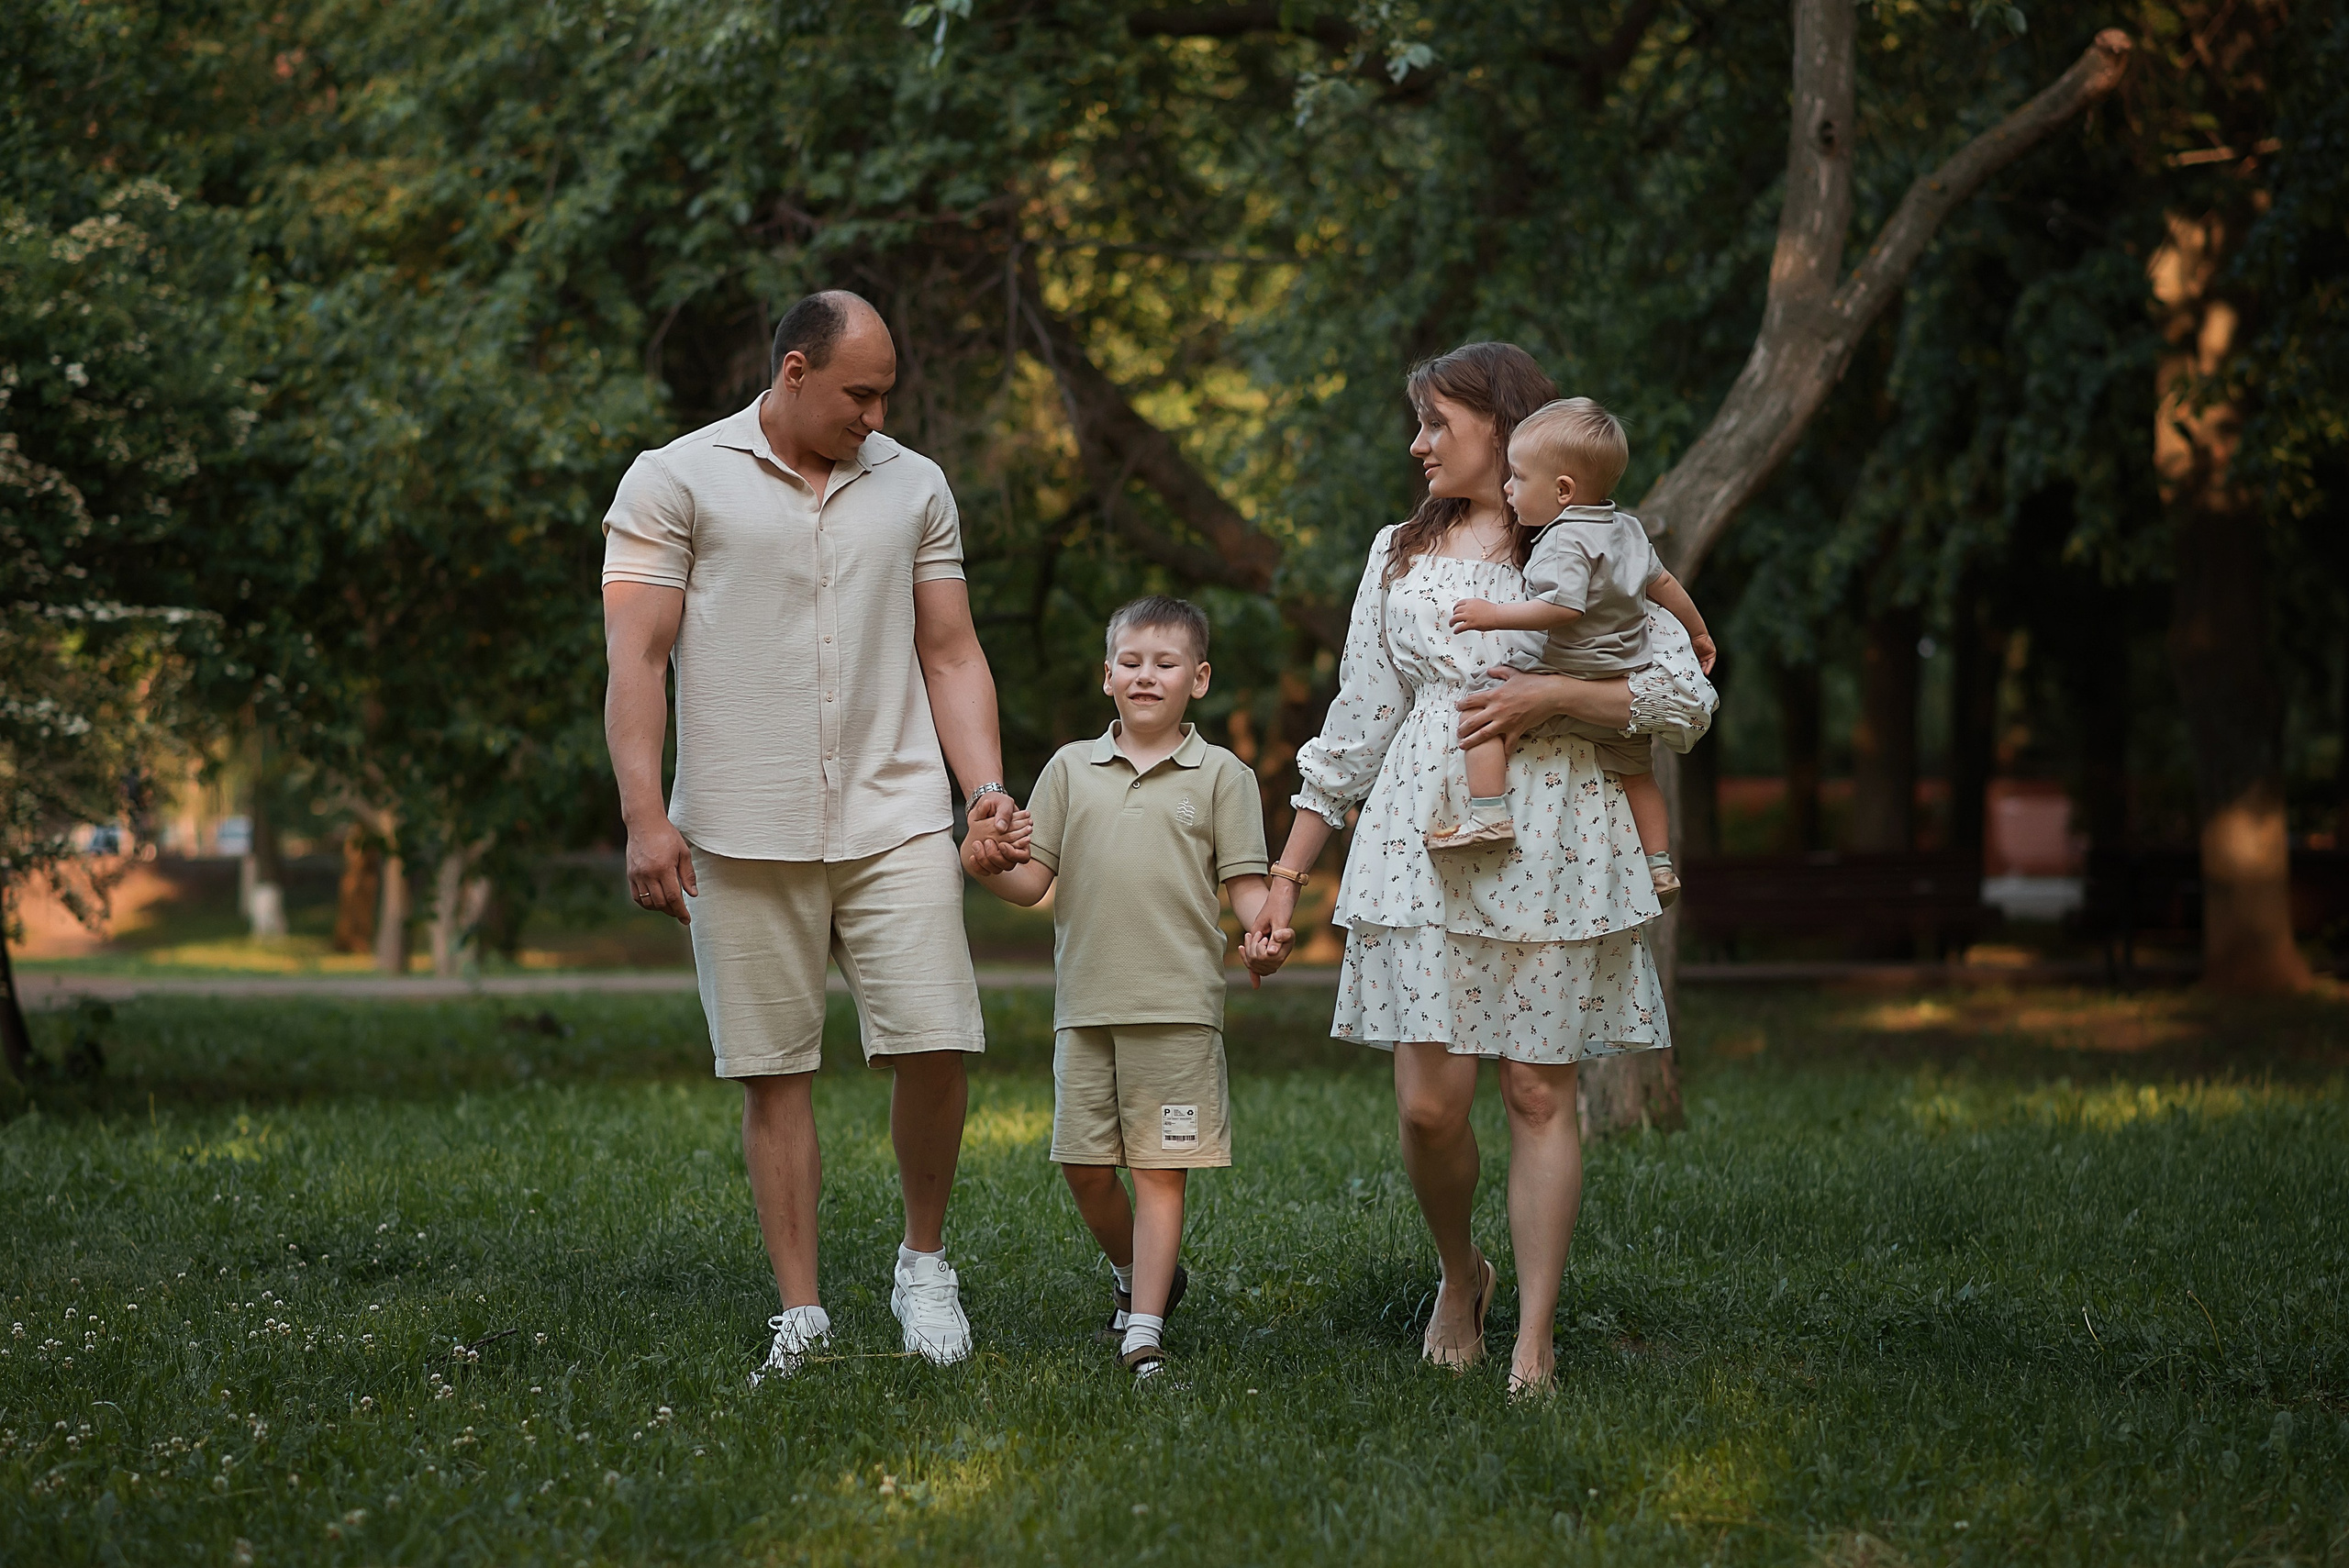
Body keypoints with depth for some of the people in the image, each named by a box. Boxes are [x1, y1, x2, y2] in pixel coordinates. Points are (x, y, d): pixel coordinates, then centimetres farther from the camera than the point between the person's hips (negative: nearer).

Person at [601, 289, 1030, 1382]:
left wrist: (988, 787, 2)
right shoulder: (675, 482, 2)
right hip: (742, 835, -2)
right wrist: (644, 815, -13)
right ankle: (800, 1314, 9)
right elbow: (634, 657, -4)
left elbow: (951, 654, 15)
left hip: (897, 820, 2)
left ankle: (924, 1262, 12)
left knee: (934, 1043, -9)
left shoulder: (914, 486, 14)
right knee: (773, 1071, 1)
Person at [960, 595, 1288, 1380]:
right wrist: (988, 867, -10)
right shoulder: (1070, 768, 12)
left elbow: (1244, 882, 2)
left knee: (1159, 1167, -4)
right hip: (1085, 1002, 3)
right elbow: (1033, 881, 11)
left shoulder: (1221, 775, 5)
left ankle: (1144, 1328, -3)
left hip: (1178, 1003, -3)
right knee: (1084, 1166, 7)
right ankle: (1135, 1272, 33)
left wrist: (1264, 933, -18)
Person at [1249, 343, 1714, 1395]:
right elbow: (1358, 722, 17)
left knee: (1539, 1092, -3)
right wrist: (1288, 870, 13)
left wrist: (1552, 696, -13)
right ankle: (1460, 1274, 22)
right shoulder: (1401, 556, 16)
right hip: (1426, 842, 2)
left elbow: (1688, 702, 0)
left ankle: (1534, 1340, 5)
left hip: (1554, 848, -2)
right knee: (1428, 1101, -6)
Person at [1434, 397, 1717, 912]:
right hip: (1625, 686, 9)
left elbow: (1563, 606, -29)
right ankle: (1659, 865, 30)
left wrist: (1494, 615, -26)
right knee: (1635, 773, 24)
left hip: (1564, 678, -9)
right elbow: (1664, 583, 22)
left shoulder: (1566, 540, -17)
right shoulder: (1628, 529, 11)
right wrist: (1697, 631, 36)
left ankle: (1489, 811, -17)